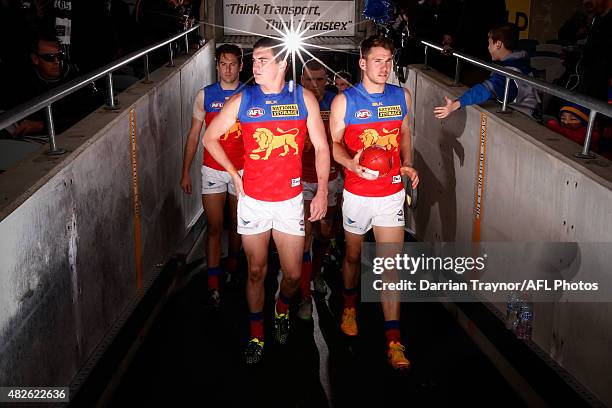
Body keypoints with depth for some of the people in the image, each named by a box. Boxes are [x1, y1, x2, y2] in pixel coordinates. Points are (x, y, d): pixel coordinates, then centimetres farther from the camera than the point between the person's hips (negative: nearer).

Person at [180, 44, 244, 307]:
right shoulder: (205, 95, 1)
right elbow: (194, 136, 5)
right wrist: (185, 172, 3)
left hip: (243, 170, 1)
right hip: (212, 171, 0)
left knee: (237, 224, 14)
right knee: (214, 227, -2)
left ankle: (232, 265, 38)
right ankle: (213, 285, 2)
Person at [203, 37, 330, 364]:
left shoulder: (303, 98, -1)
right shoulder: (242, 101, -1)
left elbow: (321, 146, 2)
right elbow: (210, 137, 9)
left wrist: (322, 191, -6)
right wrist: (234, 174, 3)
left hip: (291, 200, 0)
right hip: (252, 200, 0)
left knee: (293, 274, 7)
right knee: (256, 271, 8)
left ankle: (282, 309, 41)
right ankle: (256, 334, 27)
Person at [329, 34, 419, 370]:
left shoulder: (401, 96, 5)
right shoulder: (344, 100, -5)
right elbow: (333, 143, -3)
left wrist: (407, 165, 1)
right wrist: (351, 163, -23)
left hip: (392, 193, 2)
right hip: (357, 193, -1)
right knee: (353, 255, 16)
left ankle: (393, 339, 0)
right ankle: (349, 305, 45)